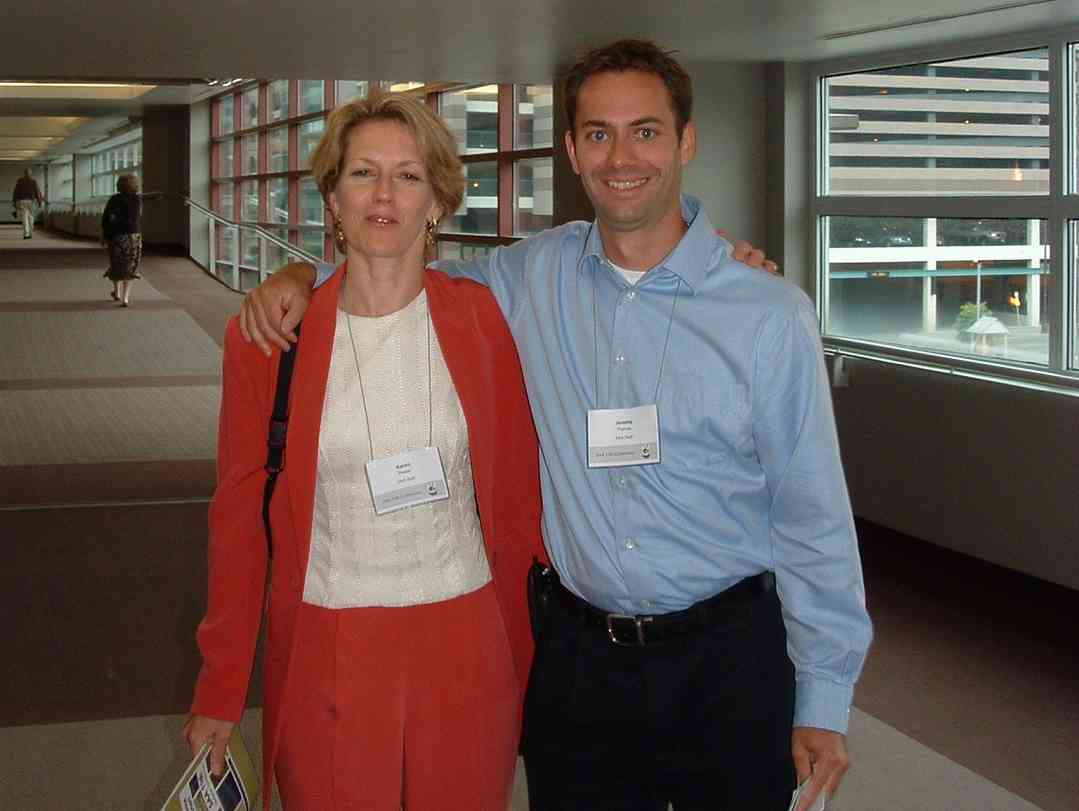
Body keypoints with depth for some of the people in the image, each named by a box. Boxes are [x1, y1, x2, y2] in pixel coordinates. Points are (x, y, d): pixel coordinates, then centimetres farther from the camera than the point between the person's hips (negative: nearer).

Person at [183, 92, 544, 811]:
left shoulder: (479, 317, -2)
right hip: (325, 660, 0)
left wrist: (526, 663, 5)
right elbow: (239, 513, 2)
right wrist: (221, 690, 4)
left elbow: (516, 494, 3)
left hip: (465, 651, 1)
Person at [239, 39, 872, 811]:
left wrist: (824, 702, -4)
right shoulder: (532, 278, 1)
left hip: (727, 659, -2)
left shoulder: (771, 313, -7)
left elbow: (814, 521, -4)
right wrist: (305, 274, 1)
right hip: (579, 653, 3)